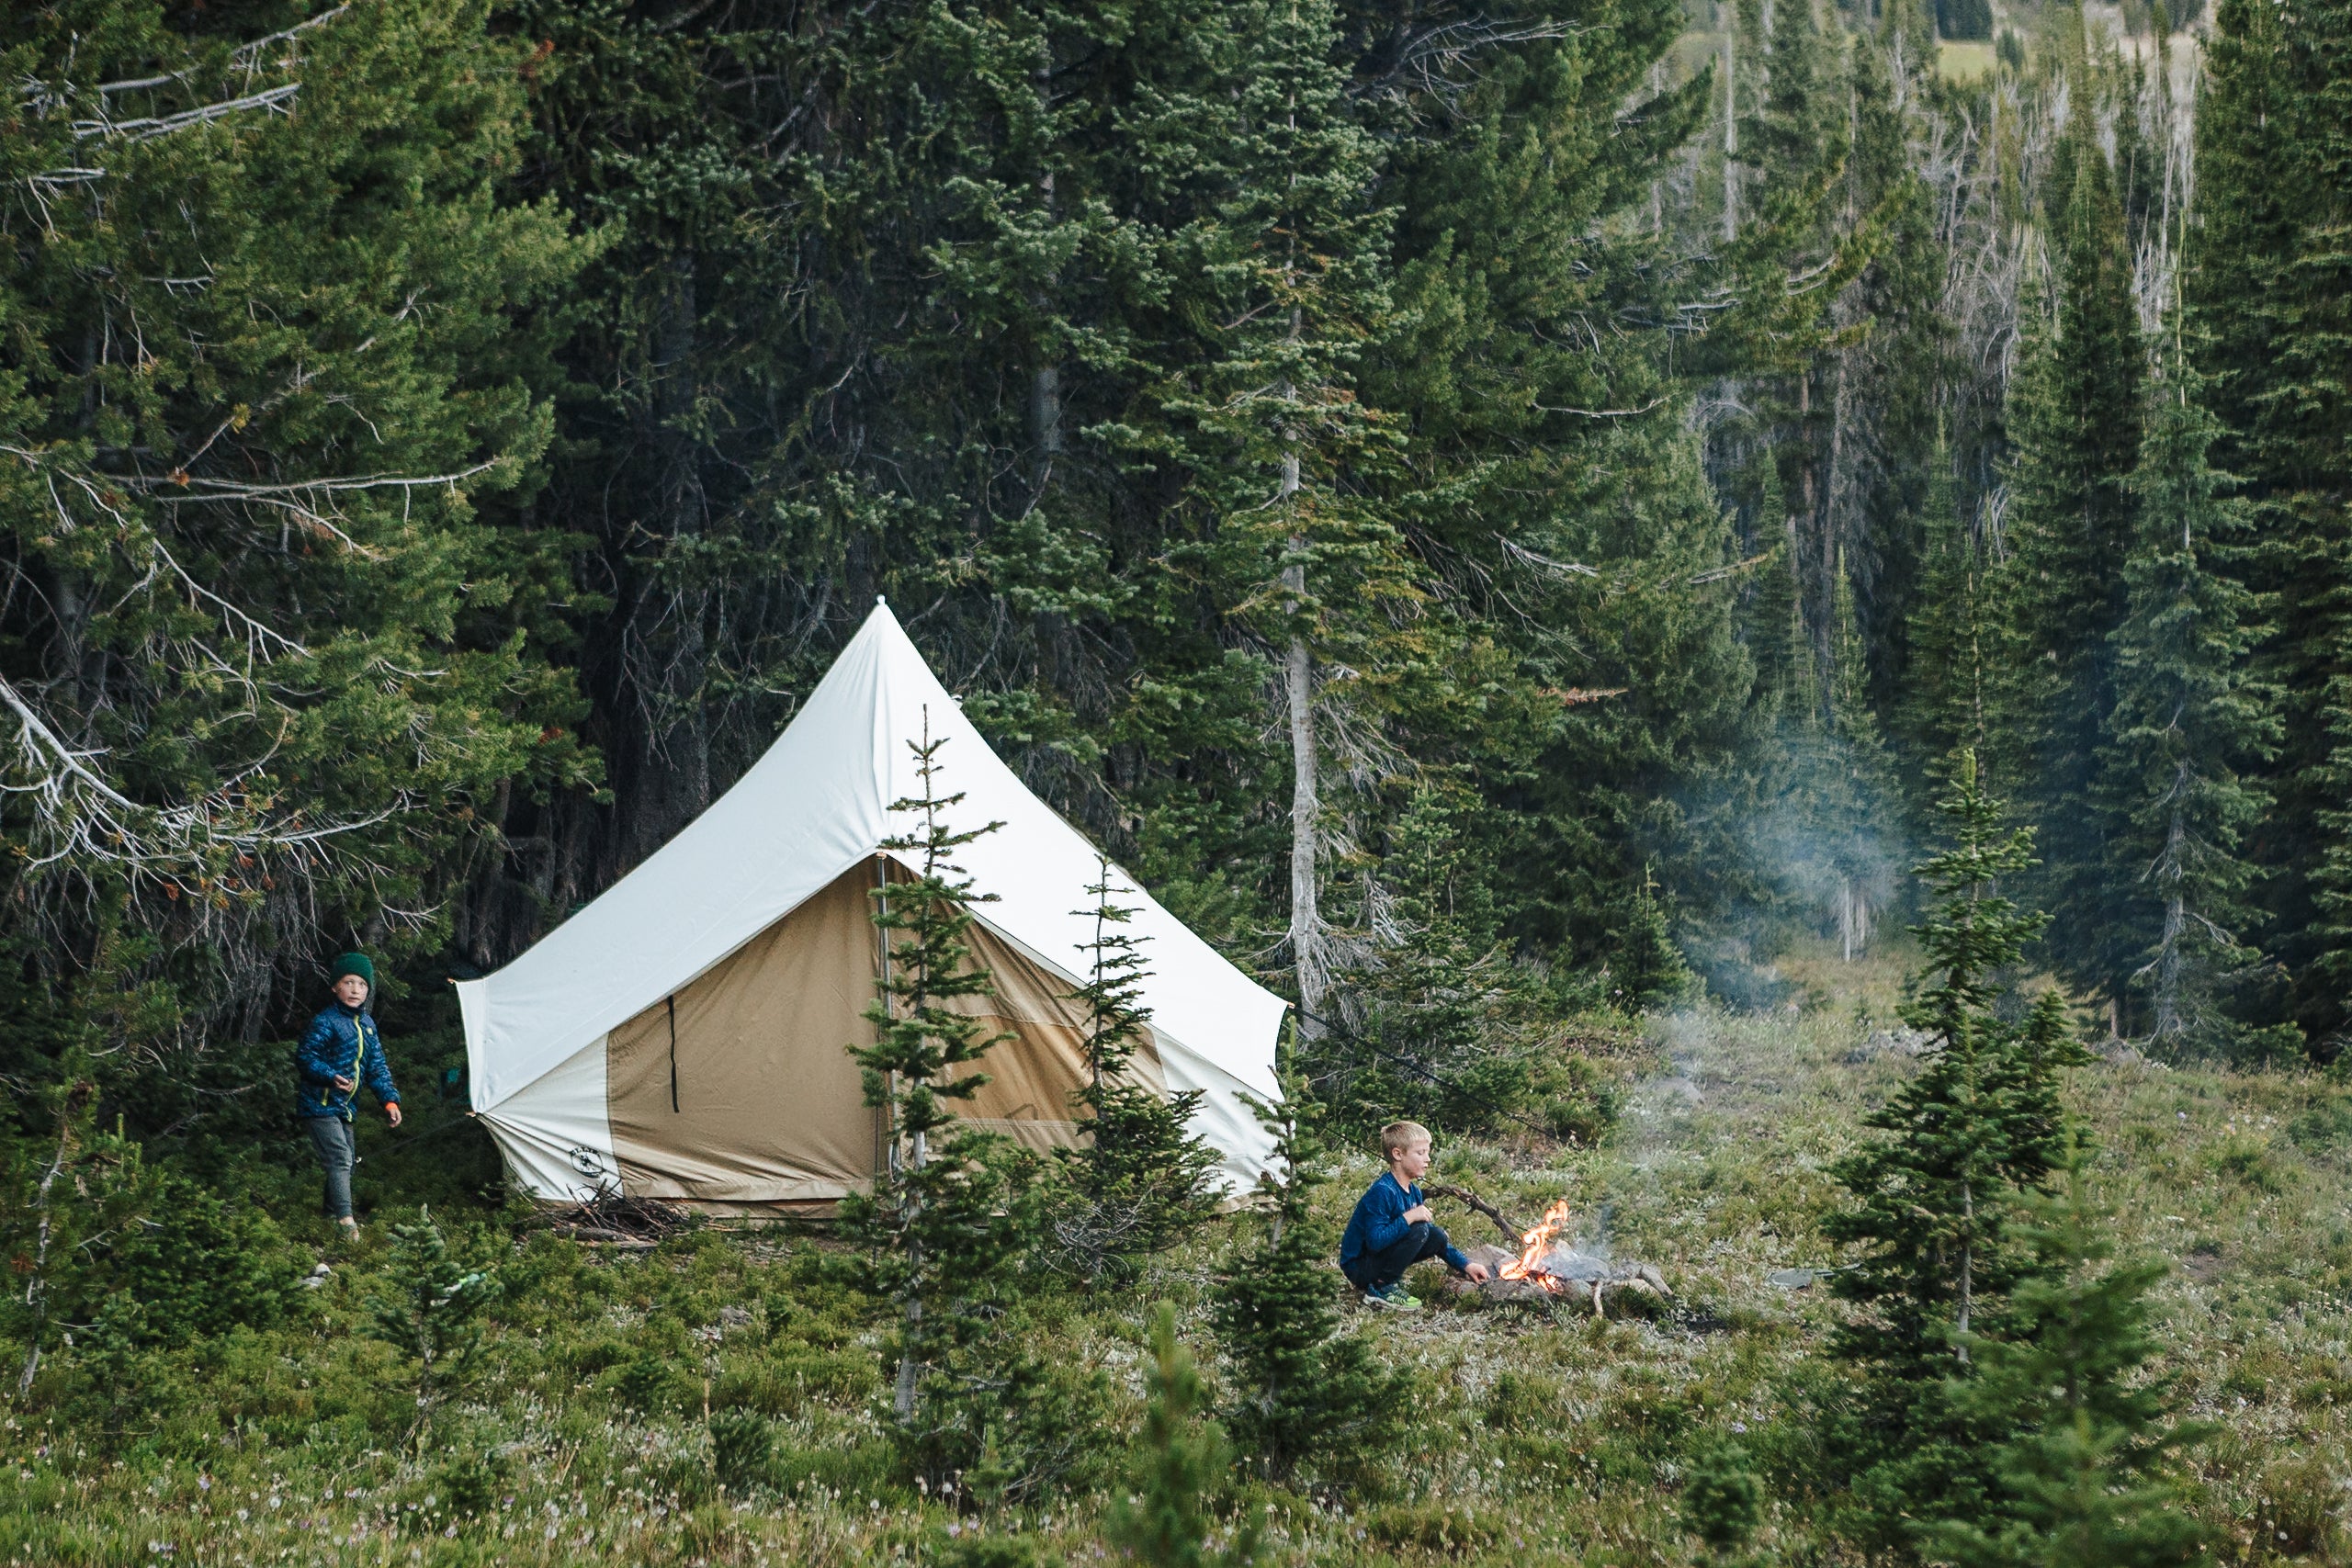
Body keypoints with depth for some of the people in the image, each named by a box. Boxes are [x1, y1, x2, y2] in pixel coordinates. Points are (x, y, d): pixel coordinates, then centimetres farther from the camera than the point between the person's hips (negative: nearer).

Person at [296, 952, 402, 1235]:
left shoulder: (367, 1024, 10)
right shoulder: (326, 1021, -16)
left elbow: (377, 1067, 13)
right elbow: (305, 1058, -18)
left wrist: (389, 1100, 2)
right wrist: (330, 1077, -33)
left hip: (343, 1107, 9)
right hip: (319, 1104, -9)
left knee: (347, 1161, 16)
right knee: (339, 1158, -18)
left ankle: (332, 1215, 32)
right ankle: (345, 1221, -25)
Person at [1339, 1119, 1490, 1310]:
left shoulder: (1413, 1192, 6)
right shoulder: (1381, 1192, -23)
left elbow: (1437, 1241, 14)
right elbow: (1375, 1241, -33)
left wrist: (1465, 1265, 7)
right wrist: (1408, 1218, -32)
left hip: (1378, 1257, 9)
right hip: (1358, 1267, -9)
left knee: (1437, 1237, 0)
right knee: (1418, 1230, -24)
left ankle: (1390, 1278, 6)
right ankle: (1381, 1288, -15)